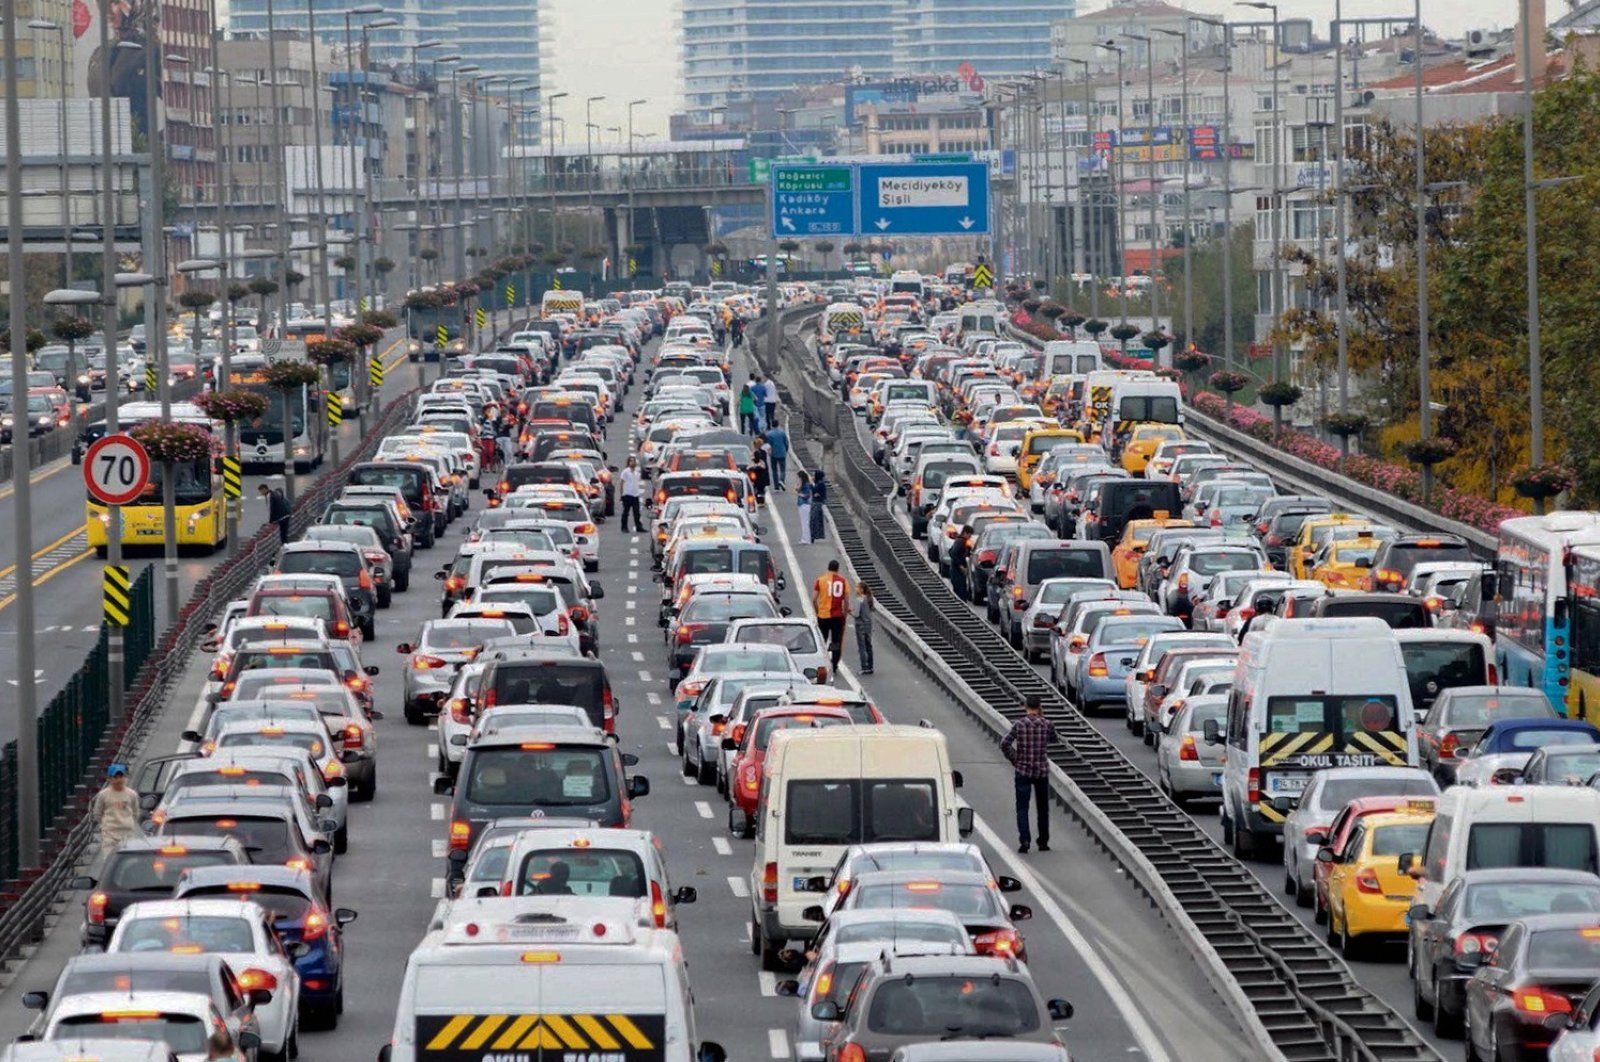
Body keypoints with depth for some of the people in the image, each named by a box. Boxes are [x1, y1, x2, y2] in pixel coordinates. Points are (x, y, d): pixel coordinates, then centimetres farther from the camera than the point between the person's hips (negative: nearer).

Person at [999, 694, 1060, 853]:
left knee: (1022, 807, -1)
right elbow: (1055, 739, 16)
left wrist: (1014, 760, -1)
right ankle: (1043, 842, 18)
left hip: (1022, 770, -1)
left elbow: (1004, 744, -14)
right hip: (1042, 771, 1)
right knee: (1043, 808, 13)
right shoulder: (1047, 725, -4)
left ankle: (1024, 839, -17)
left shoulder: (1019, 725, -8)